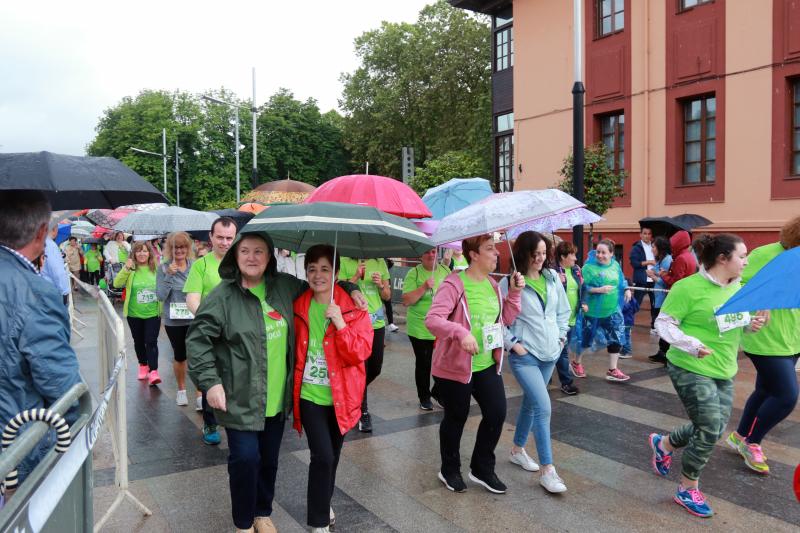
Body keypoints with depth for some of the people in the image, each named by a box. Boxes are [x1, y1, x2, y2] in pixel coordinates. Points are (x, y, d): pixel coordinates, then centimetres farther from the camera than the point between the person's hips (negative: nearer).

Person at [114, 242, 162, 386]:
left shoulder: (156, 268, -2)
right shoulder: (130, 269, -4)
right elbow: (117, 284, -15)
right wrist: (126, 269, -27)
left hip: (153, 313, -1)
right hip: (134, 314, 1)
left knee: (151, 342, -7)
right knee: (139, 341, 15)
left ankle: (153, 371, -9)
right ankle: (143, 366, 33)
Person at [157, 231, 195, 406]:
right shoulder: (163, 268, -5)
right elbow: (161, 296, -11)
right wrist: (169, 275, -20)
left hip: (195, 319, 0)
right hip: (173, 321, 0)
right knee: (179, 356, 15)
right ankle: (181, 390, 35)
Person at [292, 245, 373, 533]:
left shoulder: (354, 308, -9)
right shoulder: (298, 307, -3)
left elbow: (360, 353, -16)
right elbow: (292, 351, 8)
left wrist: (340, 323, -27)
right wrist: (292, 386, -1)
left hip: (341, 396, 1)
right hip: (310, 395, 0)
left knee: (332, 455, 17)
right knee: (323, 456, -10)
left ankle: (324, 503, 43)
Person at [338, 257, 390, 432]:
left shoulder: (380, 263, 7)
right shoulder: (345, 262, -5)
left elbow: (387, 296, 11)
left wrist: (380, 285, -10)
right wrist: (356, 276, -19)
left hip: (377, 323, 4)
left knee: (375, 368, 12)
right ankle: (363, 413, 16)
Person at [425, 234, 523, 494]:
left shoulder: (492, 284, 7)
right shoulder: (454, 284, -18)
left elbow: (506, 319, 12)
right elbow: (432, 319, -28)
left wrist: (514, 293, 0)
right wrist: (461, 333, -41)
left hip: (487, 365, 7)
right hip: (455, 365, -7)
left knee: (497, 413, 5)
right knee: (456, 419, 10)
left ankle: (482, 469, 26)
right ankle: (449, 471, 33)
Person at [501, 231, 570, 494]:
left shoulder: (552, 277, 3)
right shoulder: (510, 283, -14)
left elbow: (563, 310, 16)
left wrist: (561, 336, 11)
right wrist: (511, 343, -12)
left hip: (550, 353, 6)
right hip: (524, 355, -6)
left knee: (530, 403, 18)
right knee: (543, 407, -12)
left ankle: (517, 450, 38)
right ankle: (547, 470, -2)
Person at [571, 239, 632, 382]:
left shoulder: (615, 265, 2)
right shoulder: (589, 267, -16)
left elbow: (621, 281, 18)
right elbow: (582, 287, -19)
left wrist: (626, 289, 1)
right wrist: (599, 290, -28)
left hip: (612, 310, 5)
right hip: (593, 311, -5)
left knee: (616, 339, 3)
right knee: (586, 338, 10)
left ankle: (612, 370, 14)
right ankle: (576, 363, 32)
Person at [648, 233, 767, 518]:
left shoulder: (736, 287, 5)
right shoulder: (688, 287, -19)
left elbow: (740, 317, 20)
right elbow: (663, 323, -18)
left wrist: (752, 322, -3)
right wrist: (692, 345, -30)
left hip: (724, 370, 8)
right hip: (691, 369, -8)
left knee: (712, 428, 12)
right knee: (710, 429, -7)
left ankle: (663, 444, 38)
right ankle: (687, 490, 14)